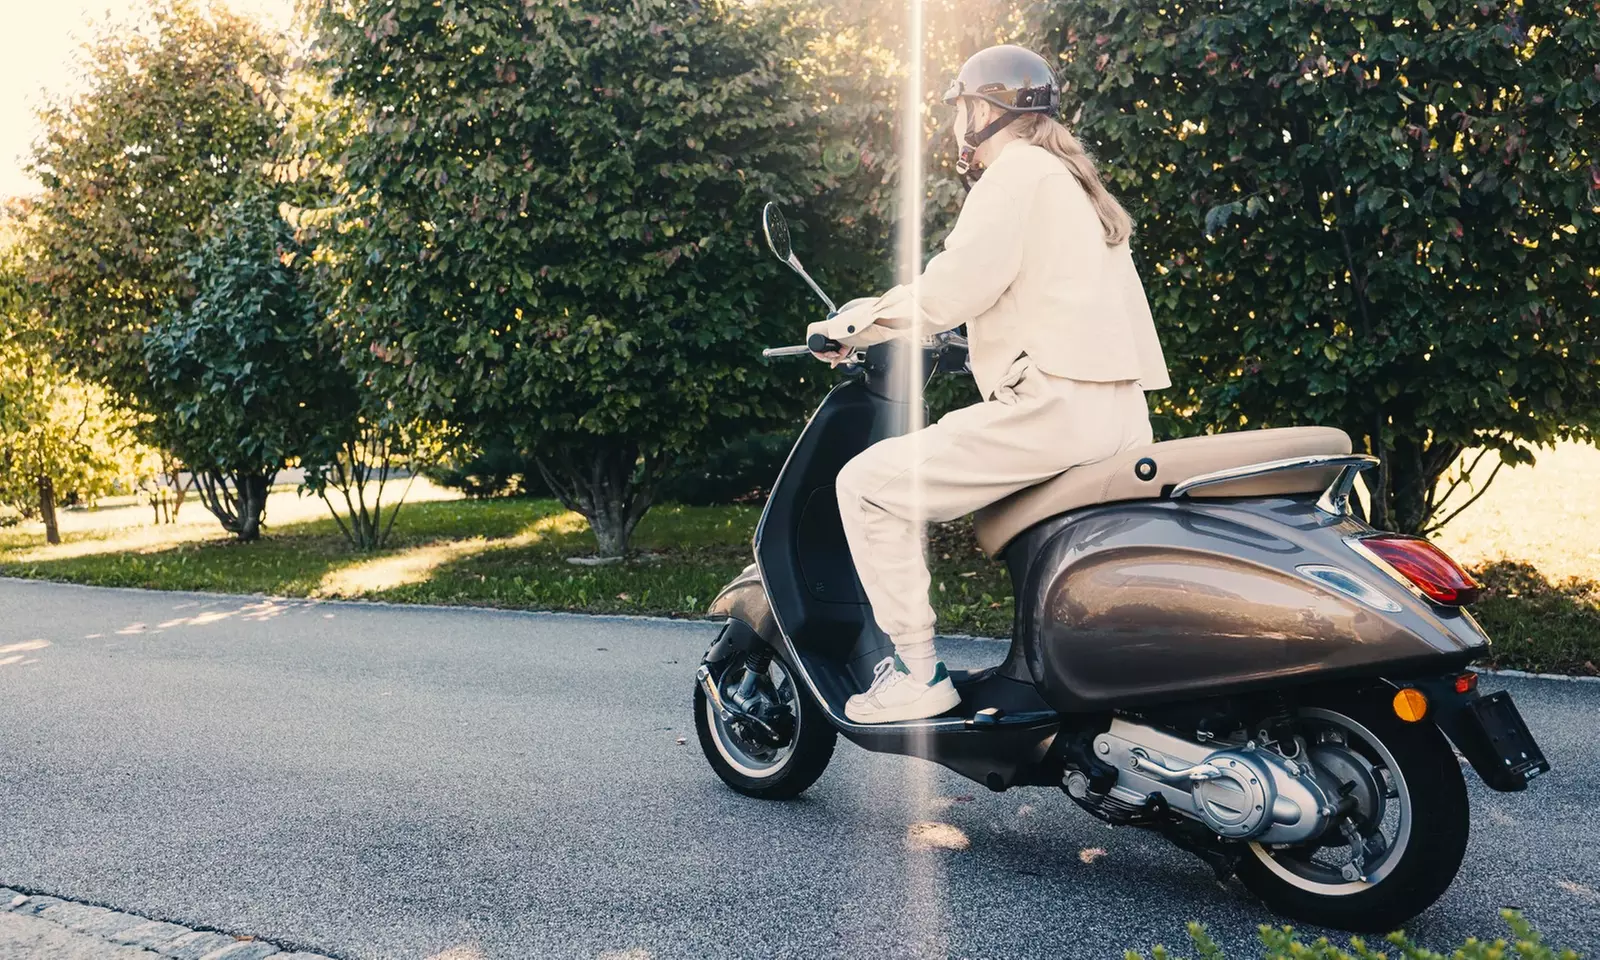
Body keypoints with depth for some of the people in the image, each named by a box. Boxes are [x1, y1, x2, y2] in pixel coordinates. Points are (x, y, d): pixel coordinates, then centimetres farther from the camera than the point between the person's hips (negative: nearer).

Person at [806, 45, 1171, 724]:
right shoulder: (1075, 182, 26)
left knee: (869, 484, -7)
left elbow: (949, 289, -15)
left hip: (1053, 406, -10)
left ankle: (916, 671, -7)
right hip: (1119, 414, 10)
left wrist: (855, 326, -2)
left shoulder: (1017, 171, -3)